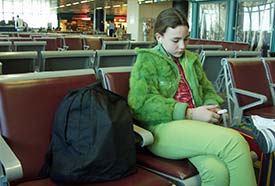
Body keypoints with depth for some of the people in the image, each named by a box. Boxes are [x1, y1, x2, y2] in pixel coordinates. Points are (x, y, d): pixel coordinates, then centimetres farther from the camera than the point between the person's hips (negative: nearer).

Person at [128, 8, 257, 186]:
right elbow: (141, 103, -10)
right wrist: (189, 113, -16)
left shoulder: (191, 59, 24)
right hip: (163, 128, -5)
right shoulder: (147, 60, 4)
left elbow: (207, 90, 31)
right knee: (234, 141, -28)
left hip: (195, 125, 5)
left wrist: (212, 107, 6)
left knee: (217, 170, -30)